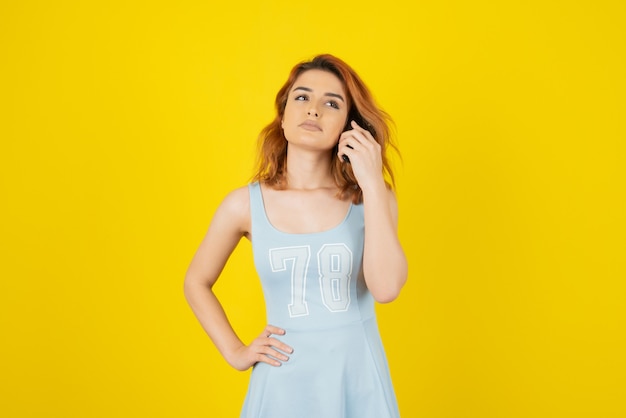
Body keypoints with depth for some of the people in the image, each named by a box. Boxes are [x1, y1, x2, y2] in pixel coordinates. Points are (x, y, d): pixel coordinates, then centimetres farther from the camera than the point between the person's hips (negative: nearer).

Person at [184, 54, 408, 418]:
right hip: (284, 381, 0)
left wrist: (373, 183, -21)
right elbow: (197, 283, 8)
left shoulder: (370, 197, -6)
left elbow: (386, 288, -22)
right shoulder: (245, 205, -6)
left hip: (358, 378, 0)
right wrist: (235, 352, 1)